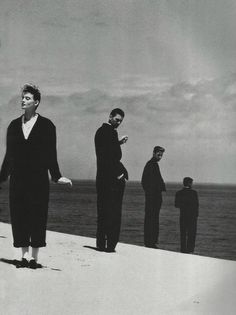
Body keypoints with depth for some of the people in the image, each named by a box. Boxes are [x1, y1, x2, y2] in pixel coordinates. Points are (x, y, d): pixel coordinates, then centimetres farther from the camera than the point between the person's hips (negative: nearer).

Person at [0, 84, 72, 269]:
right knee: (18, 215, 2)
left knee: (37, 215, -1)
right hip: (17, 177, 3)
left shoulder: (46, 125, 1)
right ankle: (24, 255, 11)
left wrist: (56, 176, -9)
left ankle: (34, 257, 6)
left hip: (38, 178, -3)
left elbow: (51, 154, -1)